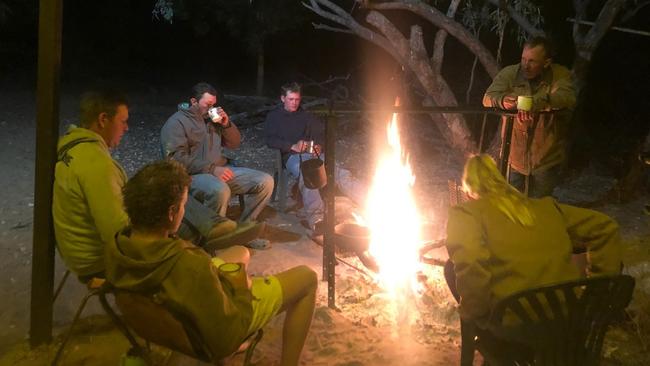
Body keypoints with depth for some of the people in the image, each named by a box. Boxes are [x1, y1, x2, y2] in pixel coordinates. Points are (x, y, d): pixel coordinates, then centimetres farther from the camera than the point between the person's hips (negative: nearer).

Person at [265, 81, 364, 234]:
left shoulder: (306, 116, 29)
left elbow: (323, 132, 28)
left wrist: (320, 145, 5)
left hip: (315, 153, 4)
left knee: (341, 174, -24)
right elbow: (270, 140, 2)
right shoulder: (274, 117, 17)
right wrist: (292, 146, -12)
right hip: (293, 157, -4)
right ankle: (316, 219, -58)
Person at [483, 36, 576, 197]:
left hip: (546, 161, -1)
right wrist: (503, 100, -41)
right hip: (514, 158, 1)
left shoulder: (560, 75, -8)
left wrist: (534, 103, -44)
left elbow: (567, 98, -27)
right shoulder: (509, 73, -6)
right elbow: (488, 98, -17)